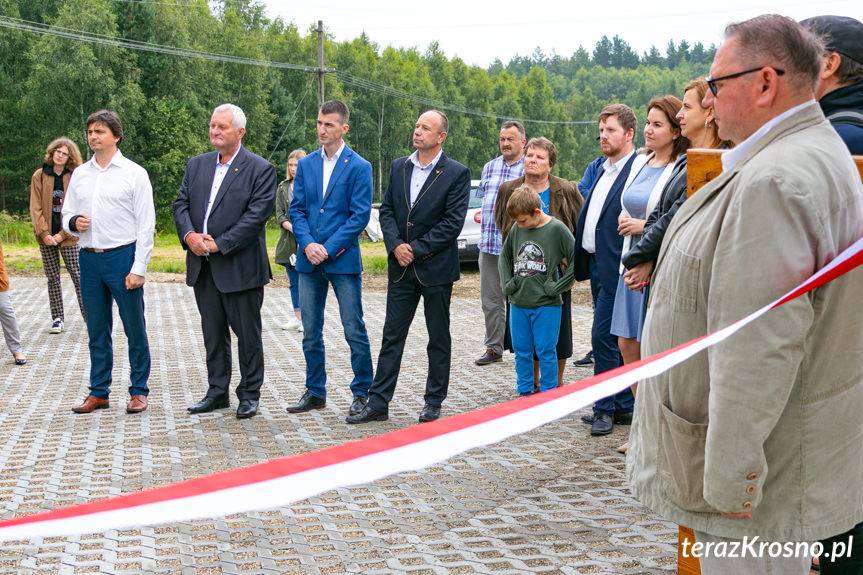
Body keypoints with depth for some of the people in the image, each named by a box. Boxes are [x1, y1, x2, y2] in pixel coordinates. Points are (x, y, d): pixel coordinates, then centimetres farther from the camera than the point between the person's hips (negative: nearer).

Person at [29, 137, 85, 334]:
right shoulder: (39, 176, 3)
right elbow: (35, 207, 0)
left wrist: (63, 234, -11)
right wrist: (44, 233, -9)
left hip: (68, 236, -2)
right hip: (47, 237, 2)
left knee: (78, 277, -2)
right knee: (52, 278, 8)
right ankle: (57, 318, 15)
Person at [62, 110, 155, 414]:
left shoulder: (134, 173, -3)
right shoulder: (79, 174, 11)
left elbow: (146, 225, -5)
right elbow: (66, 214, 18)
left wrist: (138, 269, -12)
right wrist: (73, 223, -8)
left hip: (122, 257, -4)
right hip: (89, 259, 4)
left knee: (135, 329, 3)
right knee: (97, 331, 11)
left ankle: (139, 391, 14)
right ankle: (98, 392, 20)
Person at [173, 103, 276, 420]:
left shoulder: (260, 169, -7)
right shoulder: (197, 165, 12)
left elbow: (257, 215, -14)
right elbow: (181, 203, 9)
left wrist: (219, 244, -17)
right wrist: (189, 235, -10)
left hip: (240, 267, -6)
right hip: (203, 267, 6)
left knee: (248, 334, 4)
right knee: (213, 333, 14)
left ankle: (250, 395, 16)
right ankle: (217, 392, 24)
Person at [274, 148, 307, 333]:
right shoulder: (283, 187, 12)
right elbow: (279, 214, 6)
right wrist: (291, 227, -11)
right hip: (289, 242, 5)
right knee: (294, 282, 11)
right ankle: (297, 318, 18)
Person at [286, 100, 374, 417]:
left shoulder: (359, 167, -5)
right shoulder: (306, 164, 9)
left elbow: (360, 215, -9)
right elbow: (297, 209, 7)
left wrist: (328, 248, -14)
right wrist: (307, 244, -9)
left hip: (343, 259, -5)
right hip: (309, 260, 5)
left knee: (354, 330, 0)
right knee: (311, 332, 11)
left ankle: (362, 392, 12)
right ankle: (315, 392, 22)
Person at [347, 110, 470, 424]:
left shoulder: (456, 173, -7)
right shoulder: (399, 167, 9)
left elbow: (452, 222, -13)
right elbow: (386, 210, 8)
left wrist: (416, 249, -15)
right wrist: (396, 245, -9)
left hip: (436, 267, -4)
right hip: (401, 267, 4)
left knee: (439, 338, 8)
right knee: (392, 336, 6)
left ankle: (434, 401, 20)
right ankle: (378, 403, 10)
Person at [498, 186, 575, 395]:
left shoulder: (557, 229, -10)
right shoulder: (516, 229, 4)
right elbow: (505, 256, 20)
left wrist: (557, 286, -10)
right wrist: (506, 282, 8)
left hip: (546, 305, -5)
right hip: (518, 303, 5)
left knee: (546, 351, 2)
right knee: (522, 351, 12)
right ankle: (524, 392, 23)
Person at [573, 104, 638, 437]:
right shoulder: (604, 170, 16)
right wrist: (578, 258, 16)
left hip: (615, 268, -9)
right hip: (595, 264, 9)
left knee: (603, 336, -7)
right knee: (615, 337, 14)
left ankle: (606, 409, 5)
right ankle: (624, 407, 22)